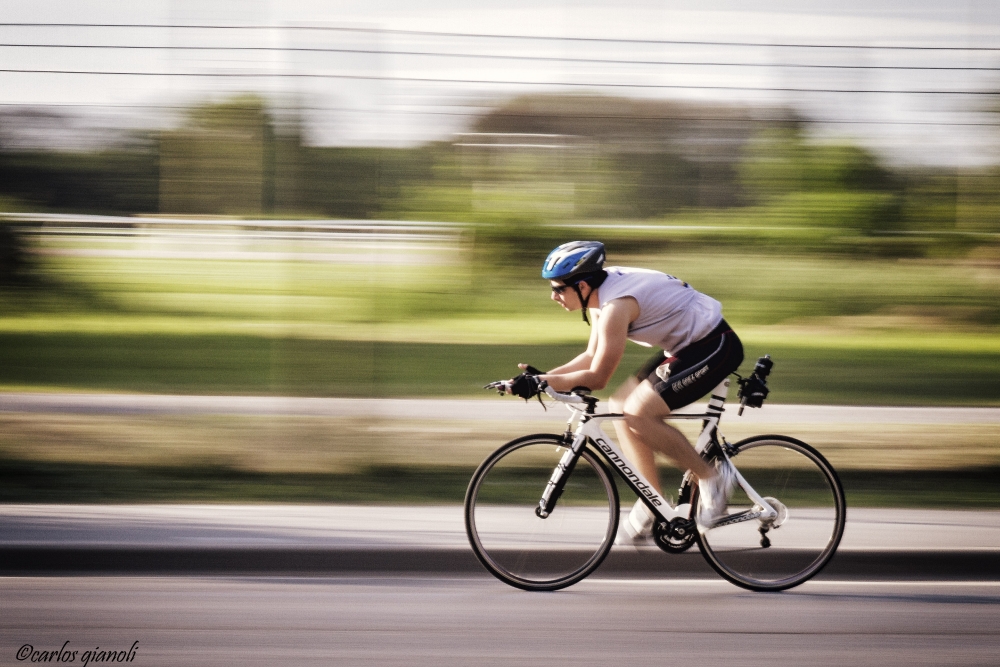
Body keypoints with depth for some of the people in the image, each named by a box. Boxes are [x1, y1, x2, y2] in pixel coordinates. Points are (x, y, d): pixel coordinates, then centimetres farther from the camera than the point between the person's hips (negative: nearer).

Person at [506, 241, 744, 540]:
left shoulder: (616, 305, -24)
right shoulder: (601, 293, 5)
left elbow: (596, 377, -23)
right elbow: (592, 357, 12)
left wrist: (540, 382, -20)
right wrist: (542, 376, 1)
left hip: (715, 346, -10)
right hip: (689, 345, 10)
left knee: (637, 415, -17)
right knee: (620, 408, 8)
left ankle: (712, 477, -5)